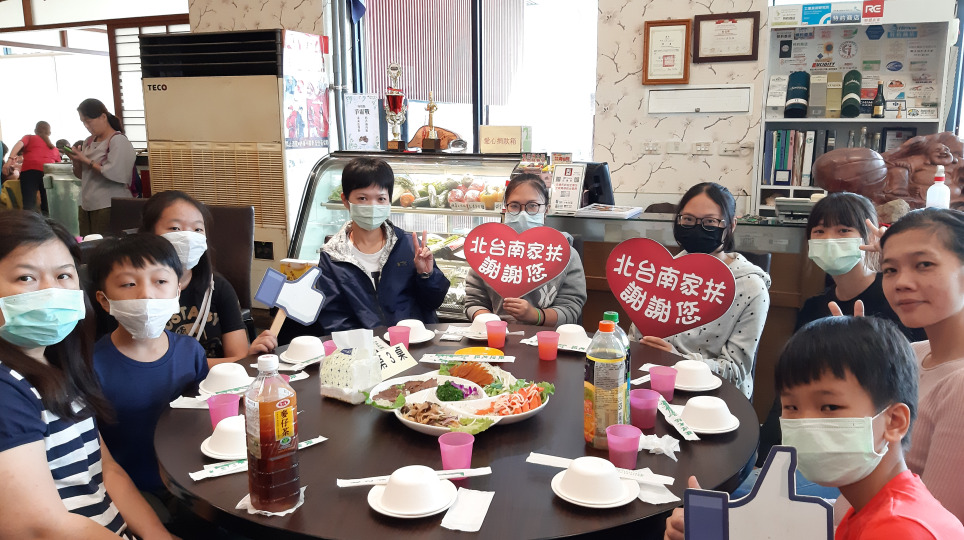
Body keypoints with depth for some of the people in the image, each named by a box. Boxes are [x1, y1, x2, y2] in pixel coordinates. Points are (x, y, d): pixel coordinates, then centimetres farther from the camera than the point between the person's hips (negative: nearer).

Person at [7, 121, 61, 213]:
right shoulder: (55, 149, 30)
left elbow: (19, 144, 2)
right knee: (46, 206, 10)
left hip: (29, 170, -2)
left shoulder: (29, 138, 23)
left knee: (29, 205, -12)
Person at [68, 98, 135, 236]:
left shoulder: (118, 141, -8)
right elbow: (80, 175, 22)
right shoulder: (88, 142, 14)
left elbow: (114, 174, -19)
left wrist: (86, 160, -12)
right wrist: (76, 160, 2)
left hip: (108, 208, -7)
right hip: (86, 206, 7)